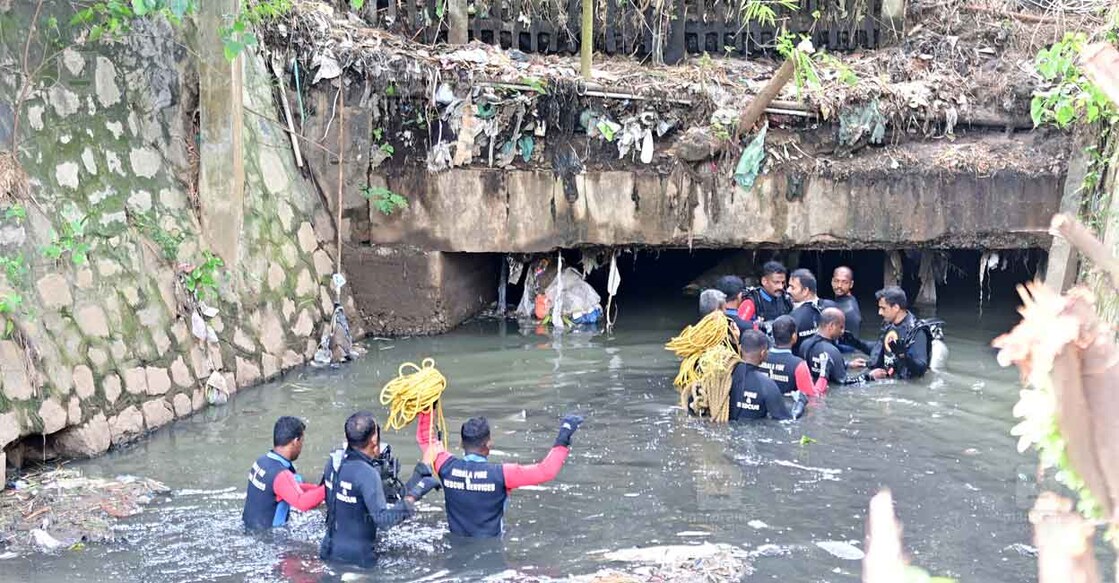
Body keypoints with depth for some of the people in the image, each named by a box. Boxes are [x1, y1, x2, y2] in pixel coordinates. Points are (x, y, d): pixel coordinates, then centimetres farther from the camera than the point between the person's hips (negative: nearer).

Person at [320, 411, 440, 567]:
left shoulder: (333, 461, -3)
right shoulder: (367, 474, -25)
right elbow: (382, 519, -28)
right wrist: (410, 500, -23)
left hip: (329, 550, 7)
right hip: (355, 558, -7)